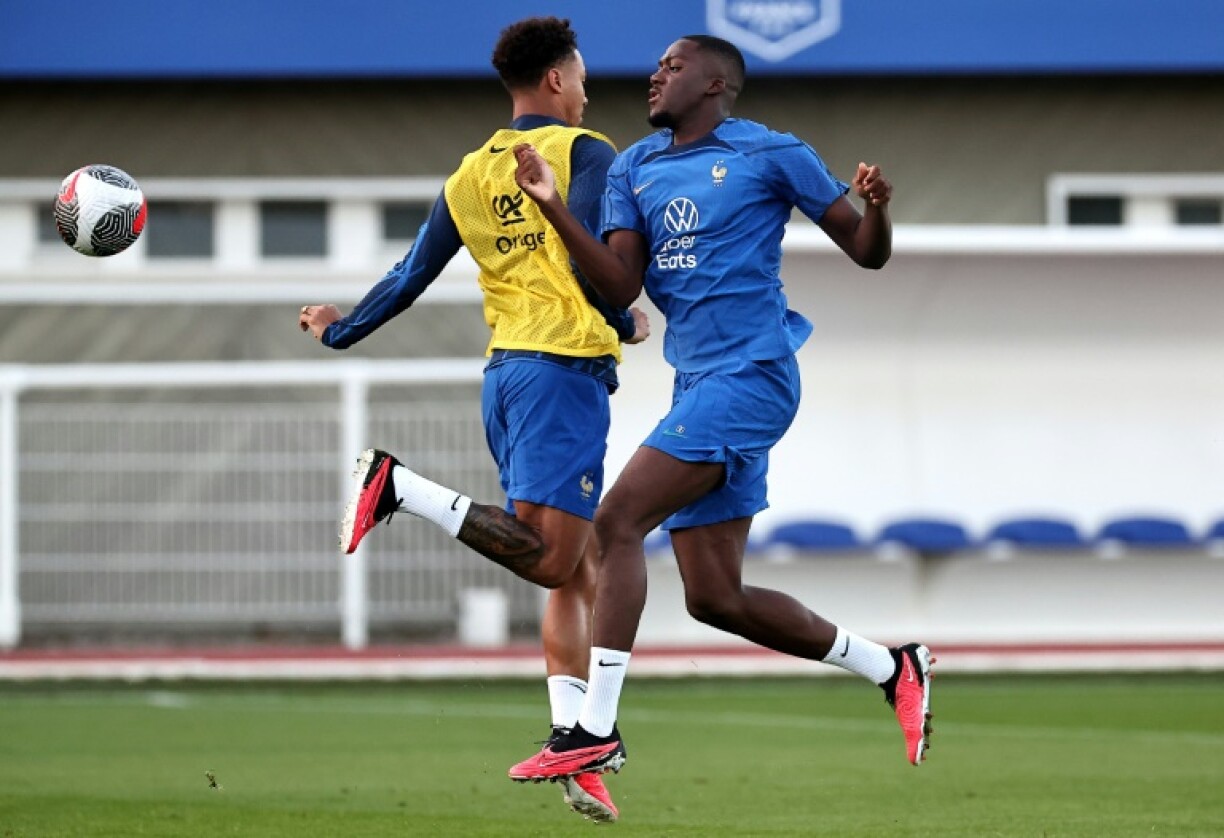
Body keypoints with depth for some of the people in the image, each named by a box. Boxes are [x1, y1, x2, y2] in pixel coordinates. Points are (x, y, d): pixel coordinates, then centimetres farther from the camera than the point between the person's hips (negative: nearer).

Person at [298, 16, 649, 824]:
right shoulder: (586, 153, -2)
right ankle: (400, 486, -20)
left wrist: (341, 331, 35)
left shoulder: (470, 178, 16)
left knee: (581, 574, 9)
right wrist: (629, 325, 5)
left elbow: (409, 280, 18)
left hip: (505, 372, 8)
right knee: (550, 561, -15)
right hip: (564, 370, -8)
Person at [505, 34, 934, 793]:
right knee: (715, 598, 6)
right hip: (700, 386, 8)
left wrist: (876, 208, -20)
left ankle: (596, 730, -17)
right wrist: (554, 209, -6)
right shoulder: (634, 169, 15)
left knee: (618, 522, -18)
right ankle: (891, 667, 21)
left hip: (750, 375, -8)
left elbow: (867, 252, 2)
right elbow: (622, 286, 5)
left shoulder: (772, 155, -2)